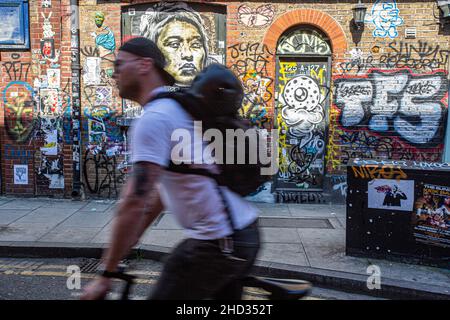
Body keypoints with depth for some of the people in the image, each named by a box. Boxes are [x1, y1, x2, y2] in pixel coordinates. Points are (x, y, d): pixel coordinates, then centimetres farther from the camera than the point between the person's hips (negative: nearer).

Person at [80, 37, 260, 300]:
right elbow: (162, 188, 18)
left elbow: (135, 202, -22)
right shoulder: (176, 108, 15)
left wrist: (105, 274, -13)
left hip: (218, 241, -9)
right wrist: (129, 242, 20)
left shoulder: (154, 118, -16)